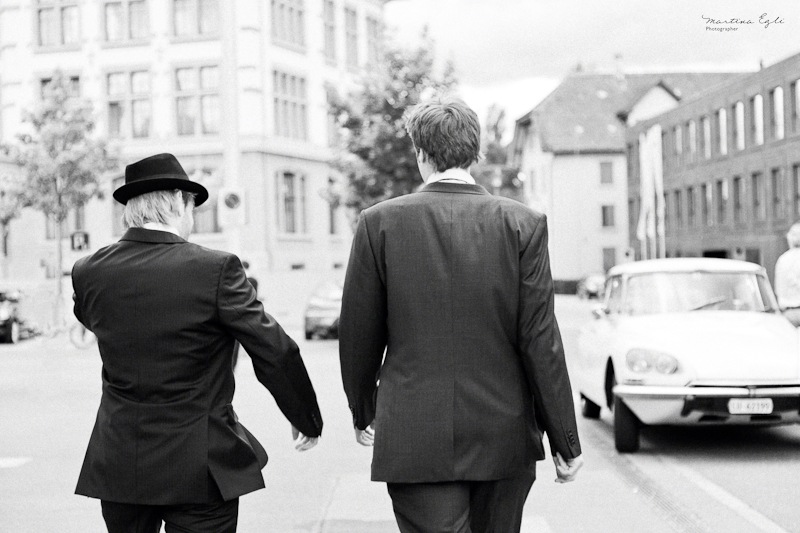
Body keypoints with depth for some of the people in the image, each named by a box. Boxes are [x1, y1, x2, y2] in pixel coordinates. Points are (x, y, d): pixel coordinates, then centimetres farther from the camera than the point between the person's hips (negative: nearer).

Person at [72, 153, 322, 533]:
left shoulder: (88, 272, -3)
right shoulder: (215, 269, -14)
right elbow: (274, 352, -10)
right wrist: (307, 419, 4)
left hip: (117, 467, 4)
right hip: (198, 468, -4)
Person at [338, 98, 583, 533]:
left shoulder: (379, 223, -5)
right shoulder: (523, 224, -4)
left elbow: (358, 338, 2)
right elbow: (540, 340, -6)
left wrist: (364, 414, 18)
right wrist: (565, 442, 2)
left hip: (416, 444, -1)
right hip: (505, 438, 2)